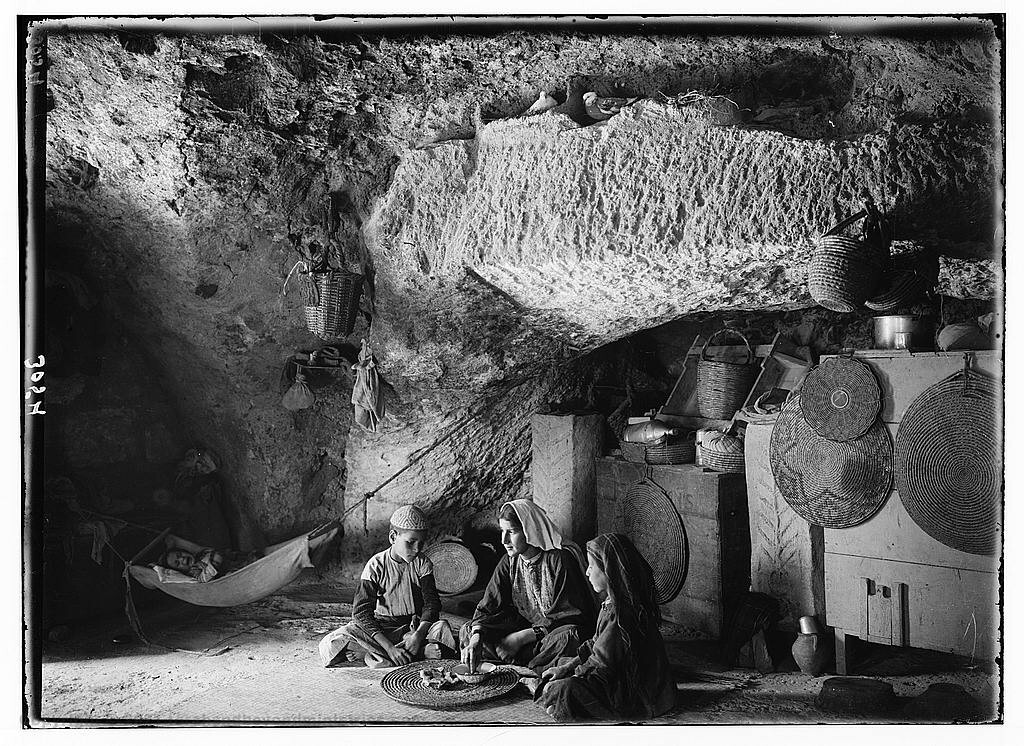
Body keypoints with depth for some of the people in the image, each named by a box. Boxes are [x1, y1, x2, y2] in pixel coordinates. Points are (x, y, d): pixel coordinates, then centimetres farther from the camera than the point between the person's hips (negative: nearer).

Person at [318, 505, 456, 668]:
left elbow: (432, 604, -7)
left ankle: (374, 655, -27)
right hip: (381, 628, -1)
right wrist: (389, 647, -27)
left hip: (416, 627, 1)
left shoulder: (422, 564, -3)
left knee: (443, 628, -32)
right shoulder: (376, 566, -10)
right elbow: (361, 611, -16)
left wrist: (417, 637, -27)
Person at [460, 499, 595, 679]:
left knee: (565, 639, -41)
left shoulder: (559, 559, -20)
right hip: (526, 627, 6)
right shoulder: (510, 561, -1)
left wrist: (522, 637, -21)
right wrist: (476, 638, -26)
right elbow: (489, 605, -6)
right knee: (467, 631, -8)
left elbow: (565, 615, -20)